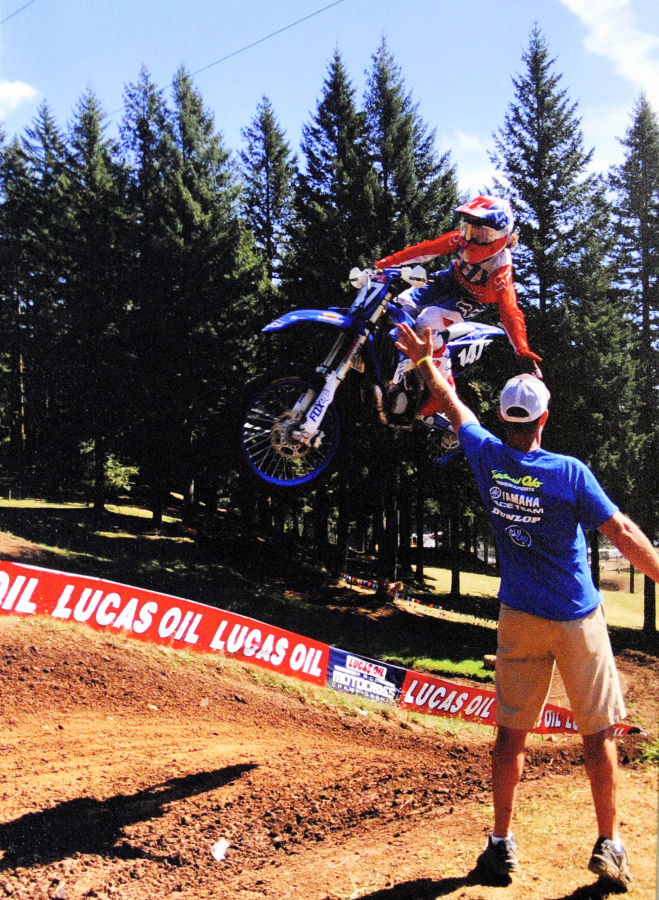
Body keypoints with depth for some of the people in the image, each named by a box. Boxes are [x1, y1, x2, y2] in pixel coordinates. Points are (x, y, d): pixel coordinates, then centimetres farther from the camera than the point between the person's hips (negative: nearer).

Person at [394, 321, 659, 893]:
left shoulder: (488, 458, -4)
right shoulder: (570, 473, -14)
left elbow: (456, 409, 11)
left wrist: (424, 361, 23)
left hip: (520, 619, 3)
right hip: (578, 620, -3)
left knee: (512, 733, 10)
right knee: (599, 734, 9)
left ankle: (502, 844, 17)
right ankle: (610, 845, 16)